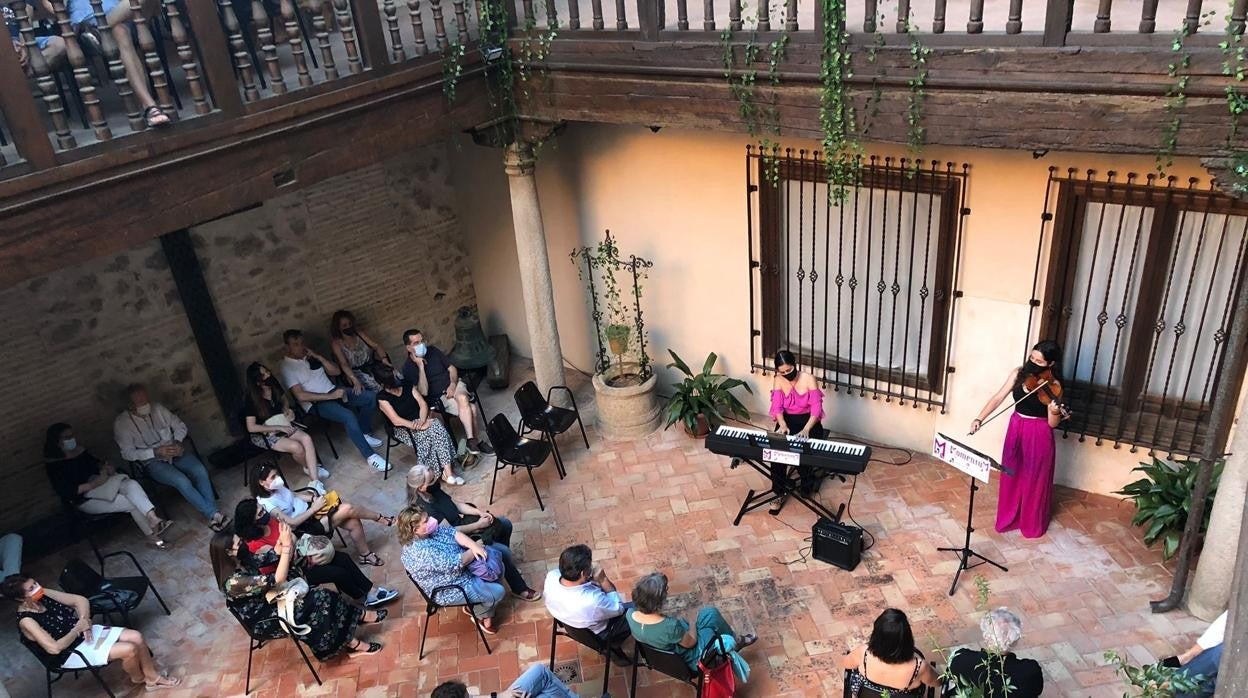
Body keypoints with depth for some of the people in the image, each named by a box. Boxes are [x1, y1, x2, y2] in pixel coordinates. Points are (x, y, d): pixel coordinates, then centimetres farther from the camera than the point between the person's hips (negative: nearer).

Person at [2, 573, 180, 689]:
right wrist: (78, 629, -17)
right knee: (130, 650, -20)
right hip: (72, 652, -7)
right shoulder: (26, 621, -23)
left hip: (86, 632, 7)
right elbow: (54, 648, -28)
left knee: (137, 637, -8)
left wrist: (84, 620, -13)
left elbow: (80, 600, 4)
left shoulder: (42, 595, -4)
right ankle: (137, 678, 13)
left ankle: (153, 676, 8)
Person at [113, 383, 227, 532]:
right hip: (152, 462, -4)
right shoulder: (121, 423, -6)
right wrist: (155, 452, -20)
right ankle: (213, 514, -24)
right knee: (182, 481, -30)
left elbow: (180, 425, 12)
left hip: (175, 452, 4)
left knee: (200, 471, -25)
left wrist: (178, 442, -8)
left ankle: (213, 515, -25)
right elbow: (127, 453, -9)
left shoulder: (157, 408, 5)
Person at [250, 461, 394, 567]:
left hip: (309, 510, 8)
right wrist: (314, 508, -21)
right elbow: (291, 523, -24)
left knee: (353, 523, -6)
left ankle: (366, 554, 13)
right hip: (306, 526, -8)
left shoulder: (277, 487, 0)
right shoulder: (266, 503, -23)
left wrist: (314, 498, 0)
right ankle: (380, 518, 4)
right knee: (347, 509, -21)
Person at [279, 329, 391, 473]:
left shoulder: (310, 357, 12)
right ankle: (370, 456, -24)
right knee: (348, 416, -32)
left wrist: (319, 357, -4)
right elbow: (301, 396, -19)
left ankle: (363, 434, 9)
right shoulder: (287, 367, -8)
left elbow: (337, 371, 10)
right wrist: (330, 396, -21)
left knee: (371, 397, -7)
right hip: (316, 404, -7)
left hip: (333, 392, 7)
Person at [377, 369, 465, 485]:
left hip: (420, 421, 4)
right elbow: (396, 421, -15)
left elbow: (423, 405, 2)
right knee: (427, 433, -33)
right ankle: (447, 471, -34)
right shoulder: (382, 398, -7)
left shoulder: (409, 387, 7)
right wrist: (417, 426, -23)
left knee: (438, 427, -28)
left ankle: (447, 470, -33)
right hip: (404, 429, -4)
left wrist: (422, 421, -18)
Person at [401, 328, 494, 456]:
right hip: (438, 398, -4)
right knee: (470, 409, -28)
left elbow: (452, 368, 10)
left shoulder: (432, 350, 3)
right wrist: (420, 366, -24)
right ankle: (475, 440, -18)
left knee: (462, 398, -32)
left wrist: (452, 384, -10)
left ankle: (471, 440, -25)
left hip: (453, 385, 4)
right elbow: (423, 392, -20)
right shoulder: (408, 368, -11)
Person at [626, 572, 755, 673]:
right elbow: (691, 642, -19)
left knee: (706, 613, 18)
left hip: (665, 655, 6)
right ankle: (735, 643, 33)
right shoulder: (670, 626, -40)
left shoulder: (630, 614, -22)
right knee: (711, 613, 9)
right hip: (689, 661, -6)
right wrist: (693, 624, 1)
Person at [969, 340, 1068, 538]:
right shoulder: (1019, 374, -4)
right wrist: (979, 418, -13)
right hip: (1016, 430, 5)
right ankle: (1008, 518, 34)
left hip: (1039, 435, -4)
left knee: (1034, 481, 10)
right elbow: (998, 398, -3)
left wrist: (1055, 412, -39)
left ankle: (1033, 524, 29)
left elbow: (1053, 424, -17)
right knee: (1011, 476, 16)